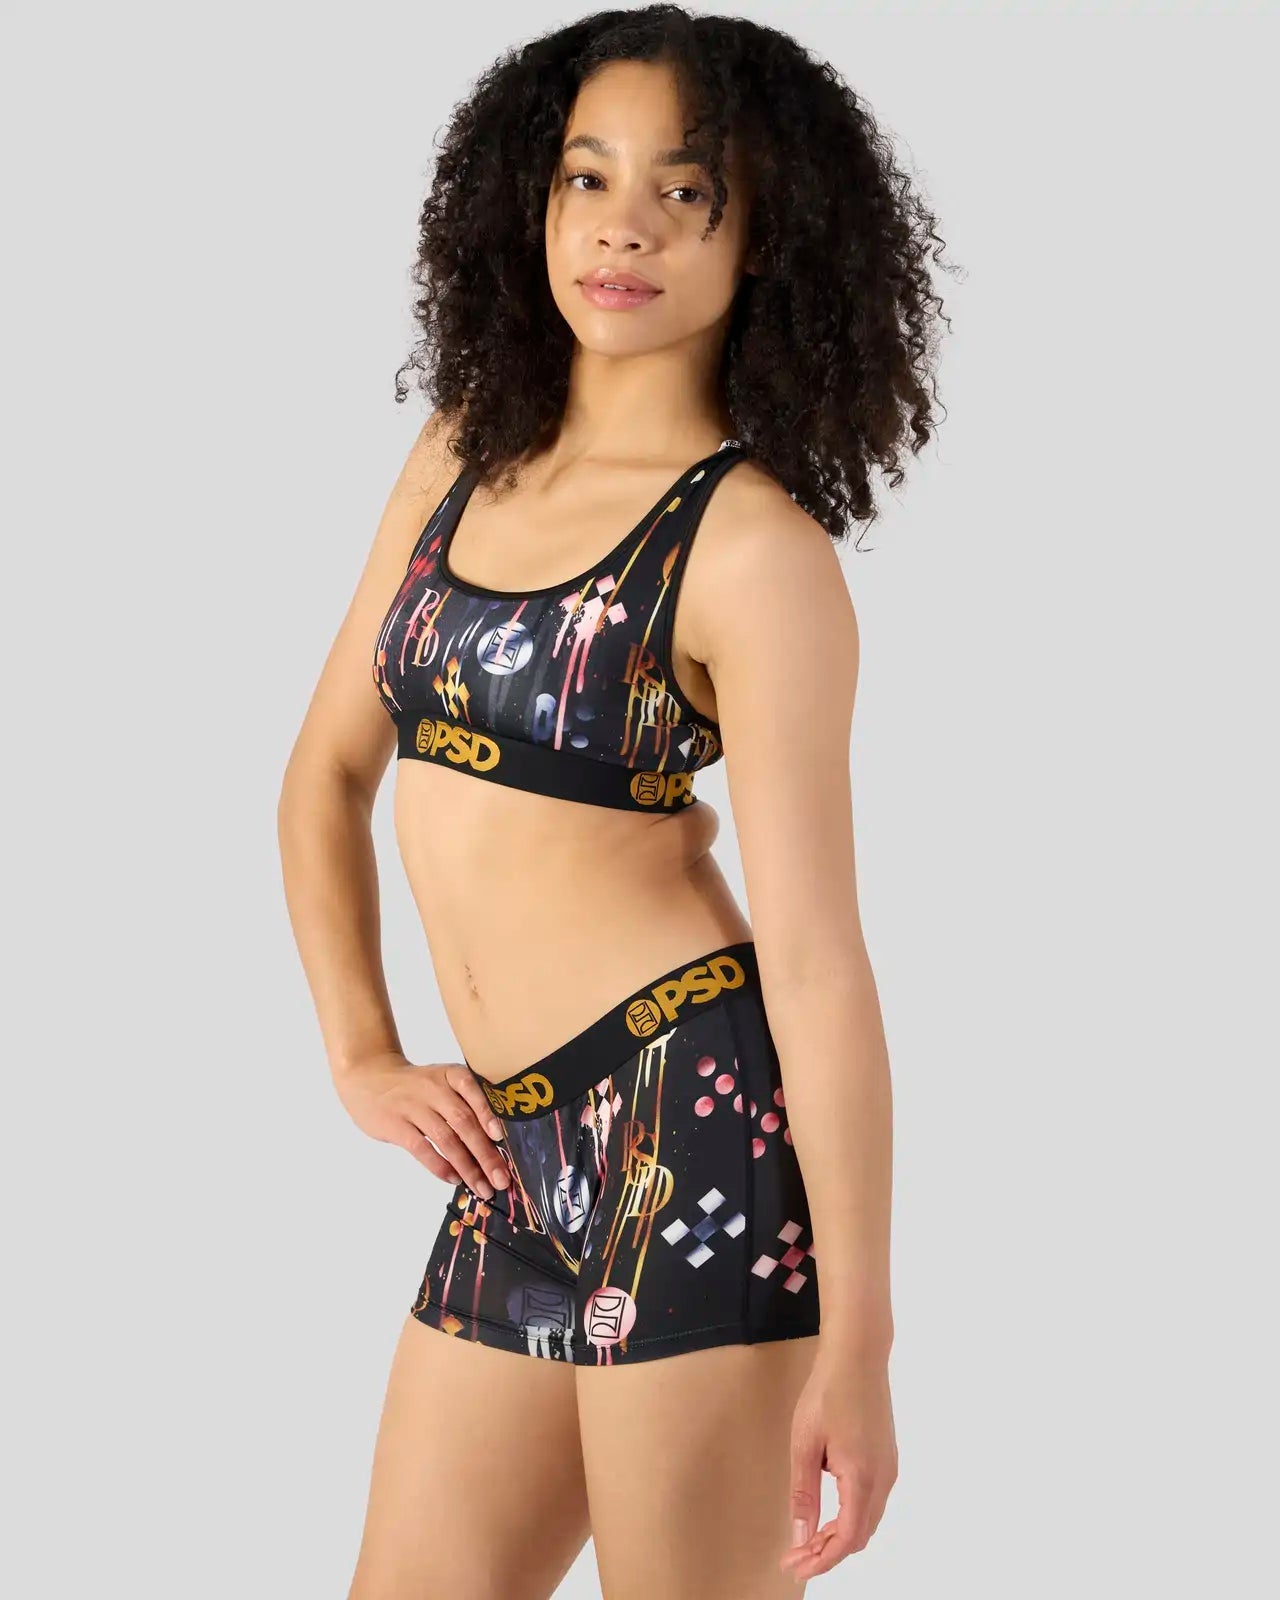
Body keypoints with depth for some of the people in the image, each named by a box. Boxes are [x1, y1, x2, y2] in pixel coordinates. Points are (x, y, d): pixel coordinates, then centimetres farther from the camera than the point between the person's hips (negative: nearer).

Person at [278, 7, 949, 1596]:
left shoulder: (756, 546, -10)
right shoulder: (462, 458, 10)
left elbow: (815, 950, -14)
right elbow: (328, 770, 19)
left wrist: (858, 1338, -16)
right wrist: (362, 1058, 7)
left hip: (693, 1131, -7)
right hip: (513, 1165, 7)